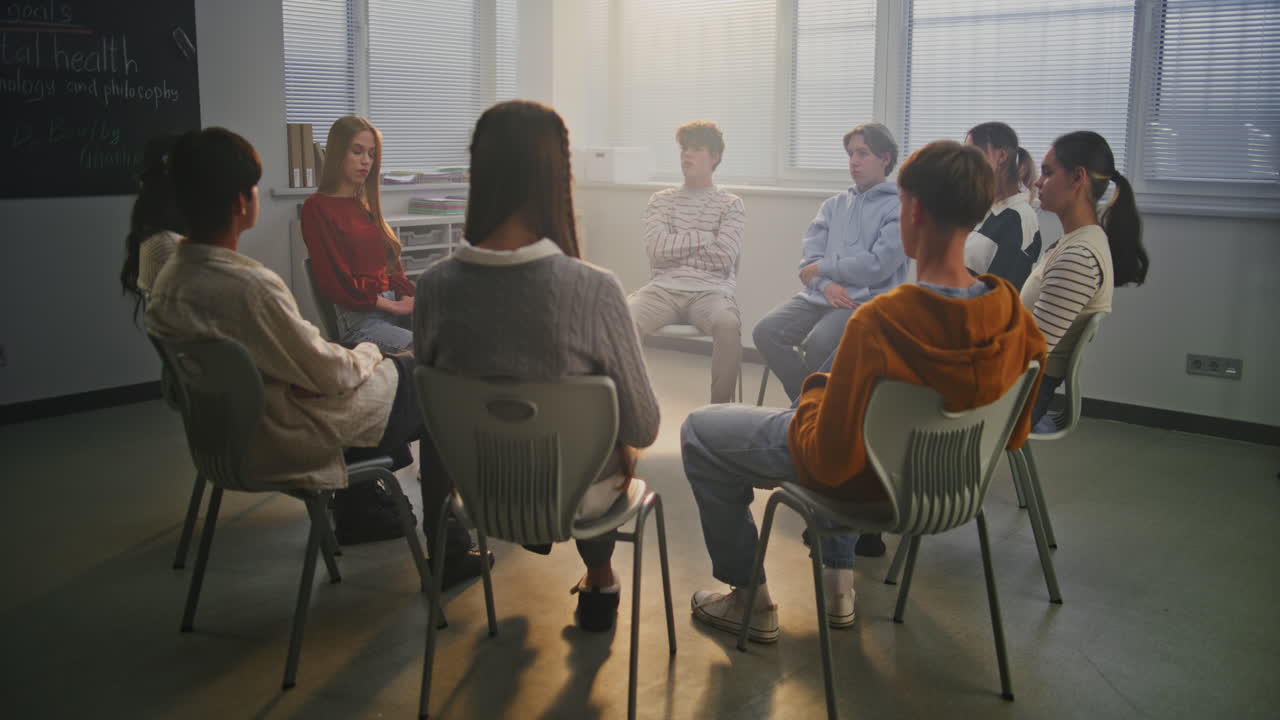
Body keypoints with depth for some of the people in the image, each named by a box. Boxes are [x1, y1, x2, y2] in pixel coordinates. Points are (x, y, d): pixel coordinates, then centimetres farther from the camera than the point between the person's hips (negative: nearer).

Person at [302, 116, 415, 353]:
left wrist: (409, 298, 1)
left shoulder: (366, 205, 23)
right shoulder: (317, 207, 1)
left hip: (396, 305, 7)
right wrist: (392, 305, -7)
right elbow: (332, 283, -5)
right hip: (358, 318, -7)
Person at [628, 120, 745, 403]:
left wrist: (675, 247, 2)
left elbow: (723, 258, -4)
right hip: (663, 288, 2)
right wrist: (705, 237, 1)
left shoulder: (730, 204, 11)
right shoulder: (661, 201, 17)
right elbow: (656, 250, 0)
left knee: (728, 324, -37)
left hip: (710, 291, -1)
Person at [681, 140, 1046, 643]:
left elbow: (829, 459, -27)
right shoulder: (1013, 316, -17)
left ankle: (751, 602, 20)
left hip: (863, 479, -6)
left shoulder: (879, 324, -36)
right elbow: (1014, 435, -2)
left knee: (700, 432, 12)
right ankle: (838, 587, 39)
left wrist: (815, 391, -7)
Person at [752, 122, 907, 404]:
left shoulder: (899, 207, 1)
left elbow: (877, 266, -11)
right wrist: (826, 285, -12)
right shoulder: (834, 205, 20)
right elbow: (809, 257, 10)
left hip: (866, 301, -6)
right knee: (766, 332, -19)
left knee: (818, 343, -33)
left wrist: (822, 268, -2)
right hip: (818, 296, 6)